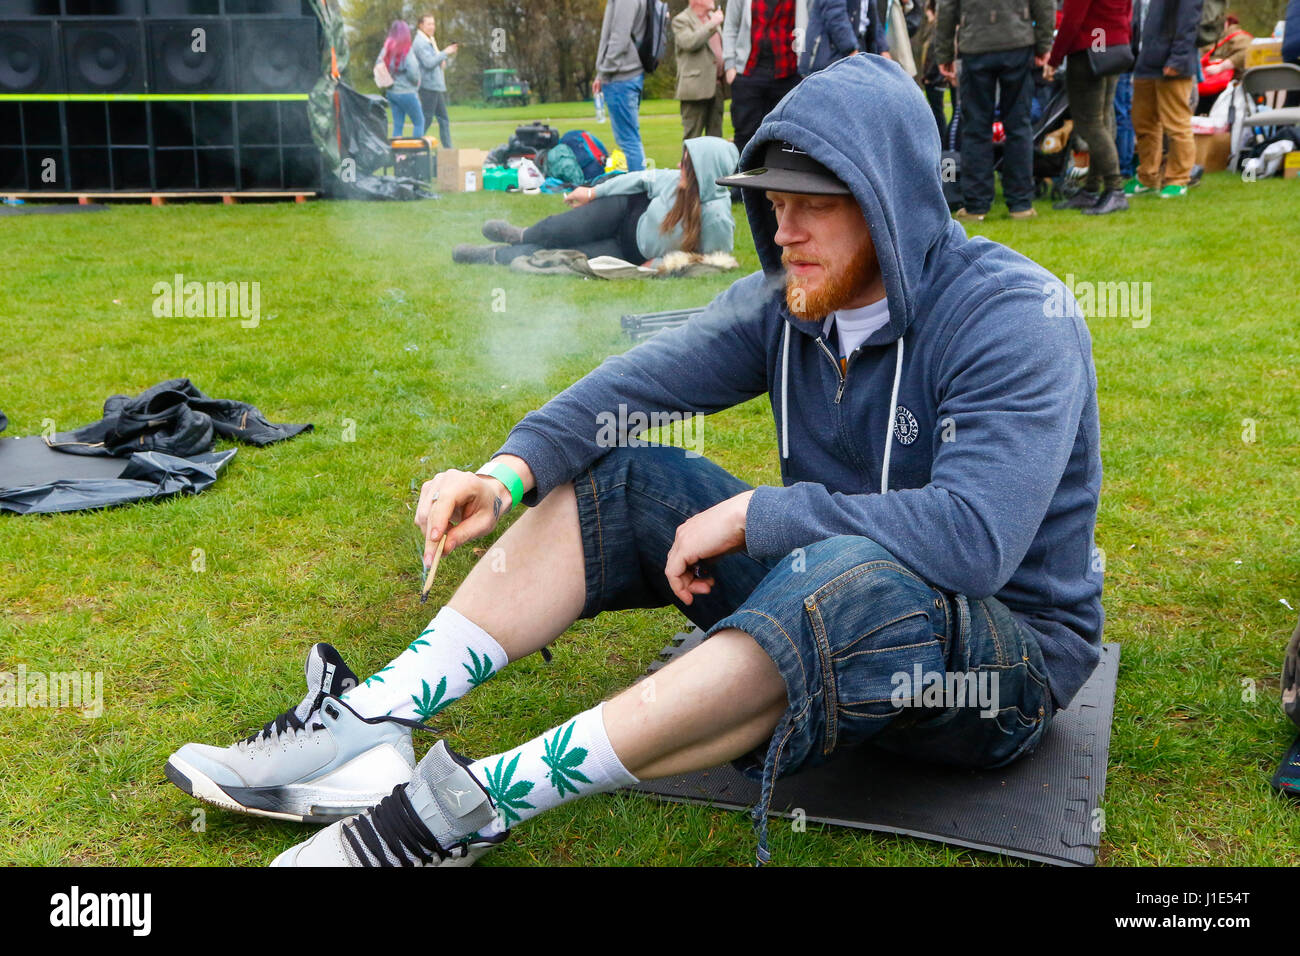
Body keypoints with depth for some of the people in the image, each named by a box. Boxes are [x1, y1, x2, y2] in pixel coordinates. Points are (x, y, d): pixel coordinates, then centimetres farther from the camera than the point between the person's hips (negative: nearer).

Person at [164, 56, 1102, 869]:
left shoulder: (1013, 320, -22)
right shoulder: (789, 299, -1)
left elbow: (973, 538, -35)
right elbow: (640, 381, -9)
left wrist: (753, 513, -28)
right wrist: (511, 470, -27)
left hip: (1010, 653, -6)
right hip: (822, 583, 6)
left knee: (860, 576, -41)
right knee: (614, 479, -4)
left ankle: (475, 804, -38)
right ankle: (372, 723, -15)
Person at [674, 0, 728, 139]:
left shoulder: (713, 17, 19)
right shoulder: (681, 20, -4)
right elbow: (689, 43, -22)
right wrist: (712, 24, -18)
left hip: (717, 85, 7)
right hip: (697, 87, -7)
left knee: (715, 135, 8)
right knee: (692, 135, -5)